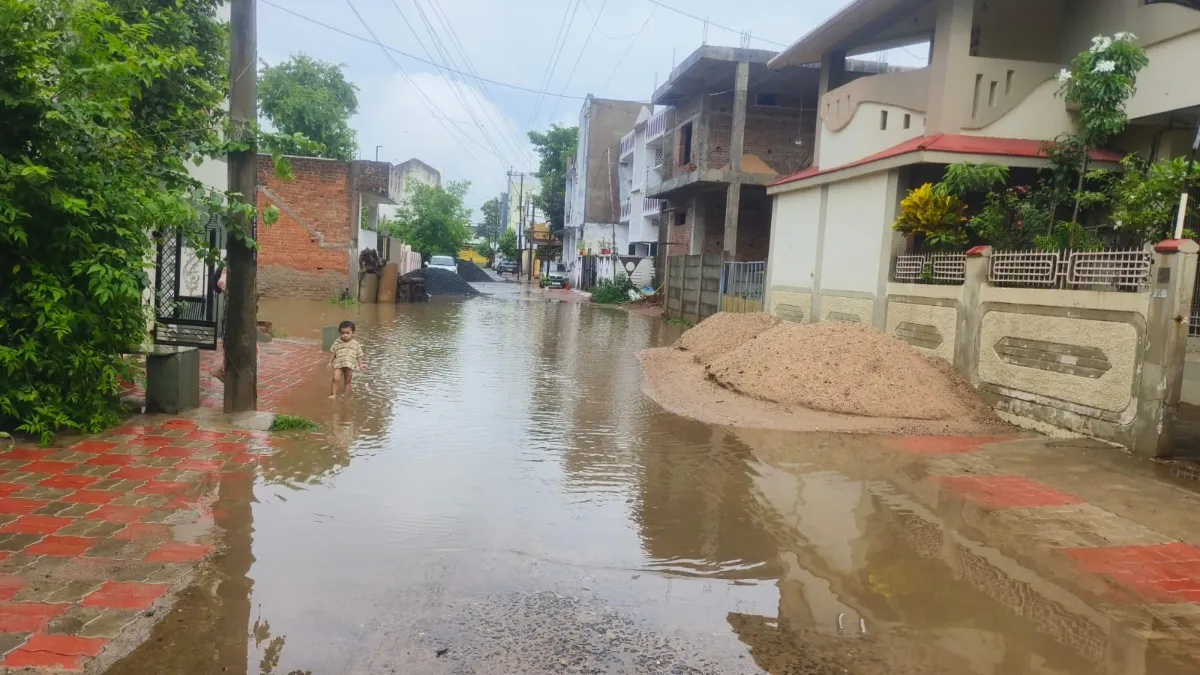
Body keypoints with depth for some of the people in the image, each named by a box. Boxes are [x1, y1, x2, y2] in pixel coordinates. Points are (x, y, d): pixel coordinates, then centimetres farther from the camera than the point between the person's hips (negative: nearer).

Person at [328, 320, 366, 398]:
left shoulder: (355, 344, -1)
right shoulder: (337, 343, -2)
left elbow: (359, 355, 6)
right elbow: (332, 353, 6)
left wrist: (360, 365, 5)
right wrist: (330, 362, 4)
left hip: (350, 366, 1)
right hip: (338, 364, -1)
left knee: (347, 381, 11)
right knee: (336, 379, -15)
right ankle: (333, 394, -8)